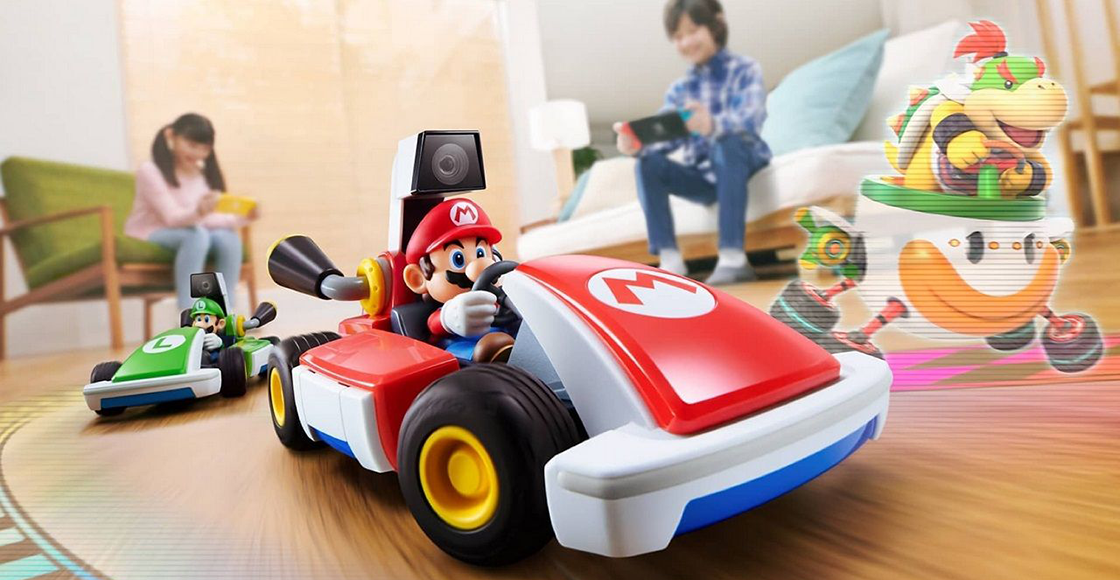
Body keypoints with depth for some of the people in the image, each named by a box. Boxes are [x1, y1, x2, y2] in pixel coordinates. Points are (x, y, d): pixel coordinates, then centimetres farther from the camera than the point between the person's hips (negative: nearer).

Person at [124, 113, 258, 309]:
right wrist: (198, 213, -44)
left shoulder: (204, 175, 6)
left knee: (229, 237, -26)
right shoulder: (150, 171, -12)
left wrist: (241, 218, -26)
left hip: (189, 238, 5)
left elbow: (212, 217, -5)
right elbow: (172, 217, -21)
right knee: (197, 233, -36)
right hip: (147, 240, -5)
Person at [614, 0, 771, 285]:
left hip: (743, 164, -4)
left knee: (728, 144, -36)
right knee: (649, 163, -20)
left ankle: (733, 258, -42)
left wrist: (713, 125, -44)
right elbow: (664, 134, -4)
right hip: (703, 178, 4)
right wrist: (636, 142, -28)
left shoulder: (745, 70, -1)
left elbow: (750, 118, -21)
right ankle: (671, 261, -27)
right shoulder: (679, 89, 11)